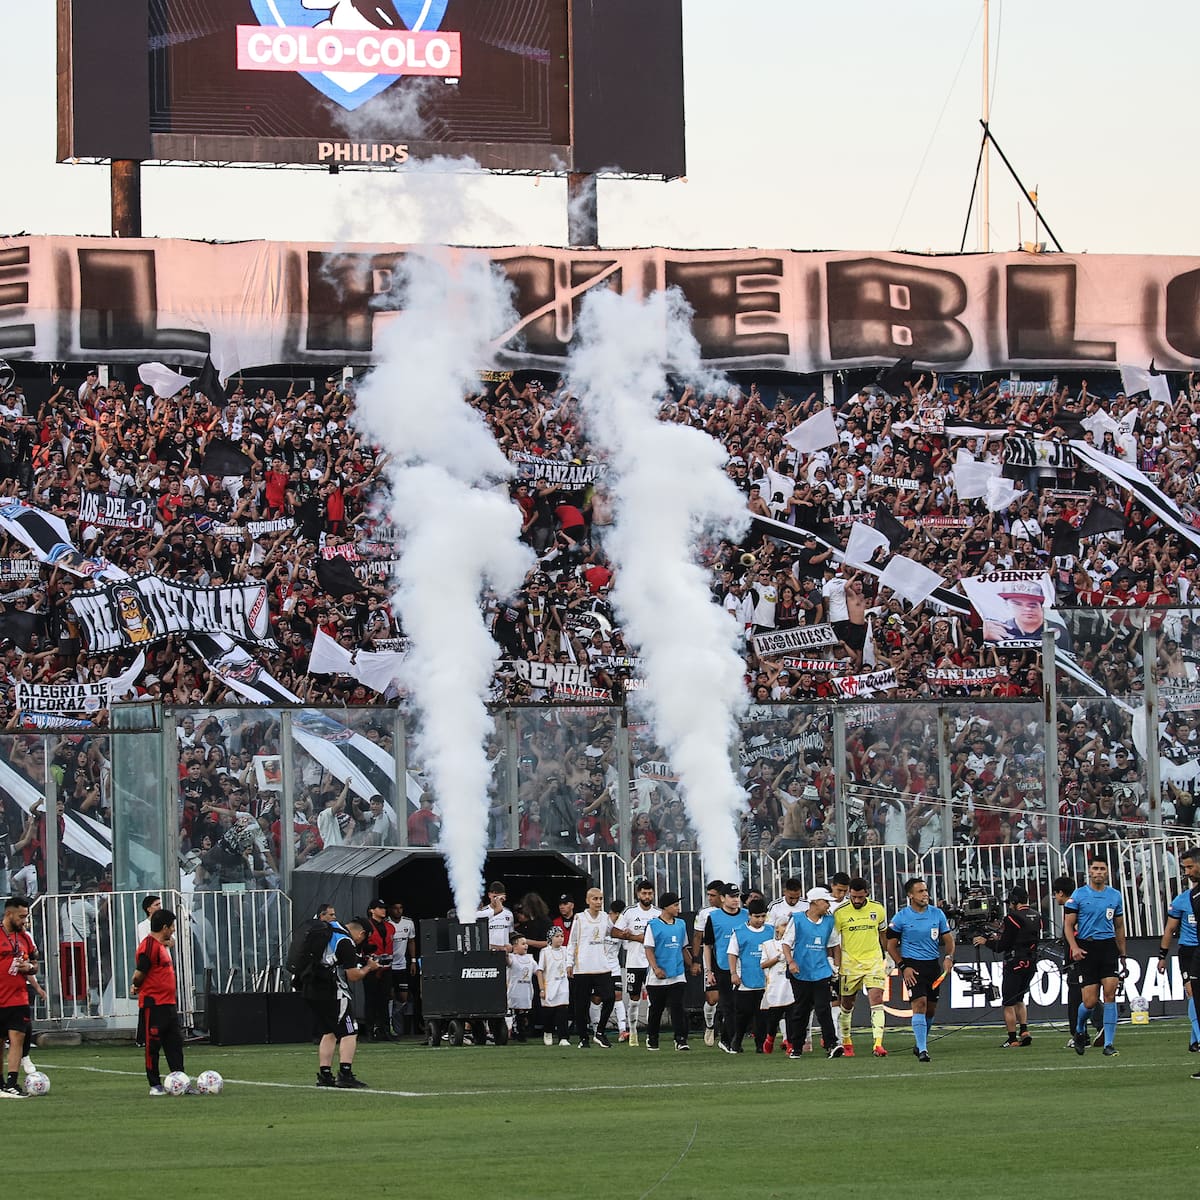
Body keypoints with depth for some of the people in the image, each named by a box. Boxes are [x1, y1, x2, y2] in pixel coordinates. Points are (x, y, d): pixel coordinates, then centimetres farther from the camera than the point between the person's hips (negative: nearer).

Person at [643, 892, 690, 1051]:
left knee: (677, 1007, -8)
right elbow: (649, 949, -7)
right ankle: (651, 1039, 24)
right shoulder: (653, 925, -5)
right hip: (658, 977, -3)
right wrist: (656, 968, -18)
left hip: (677, 976, 3)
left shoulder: (680, 924, 10)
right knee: (656, 1008, 8)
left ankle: (681, 1039, -10)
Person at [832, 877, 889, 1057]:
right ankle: (846, 1041, 28)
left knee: (877, 1000, -14)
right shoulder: (840, 912, -6)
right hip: (849, 964, -1)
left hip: (874, 961, 1)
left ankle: (877, 1043, -19)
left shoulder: (877, 909, 2)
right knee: (846, 1005, 9)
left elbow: (884, 935, 15)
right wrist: (836, 964, -9)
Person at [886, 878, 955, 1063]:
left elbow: (948, 939, 11)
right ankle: (922, 1050, -20)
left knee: (931, 1007, 8)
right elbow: (891, 946, 2)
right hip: (912, 965, -4)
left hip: (933, 964, 4)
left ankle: (919, 1045, 29)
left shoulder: (937, 914, 5)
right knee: (920, 1003, -18)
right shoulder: (901, 918, -4)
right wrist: (903, 967, -8)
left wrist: (949, 957, -7)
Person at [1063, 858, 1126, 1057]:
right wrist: (1074, 947, -14)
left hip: (1109, 946, 2)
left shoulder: (1115, 895, 11)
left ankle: (1109, 1044, -7)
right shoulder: (1078, 895, 1)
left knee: (1110, 993, -11)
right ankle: (1080, 1030, 28)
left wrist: (1122, 954, 19)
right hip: (1087, 948, -2)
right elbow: (1068, 924, 0)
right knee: (1090, 1001, -5)